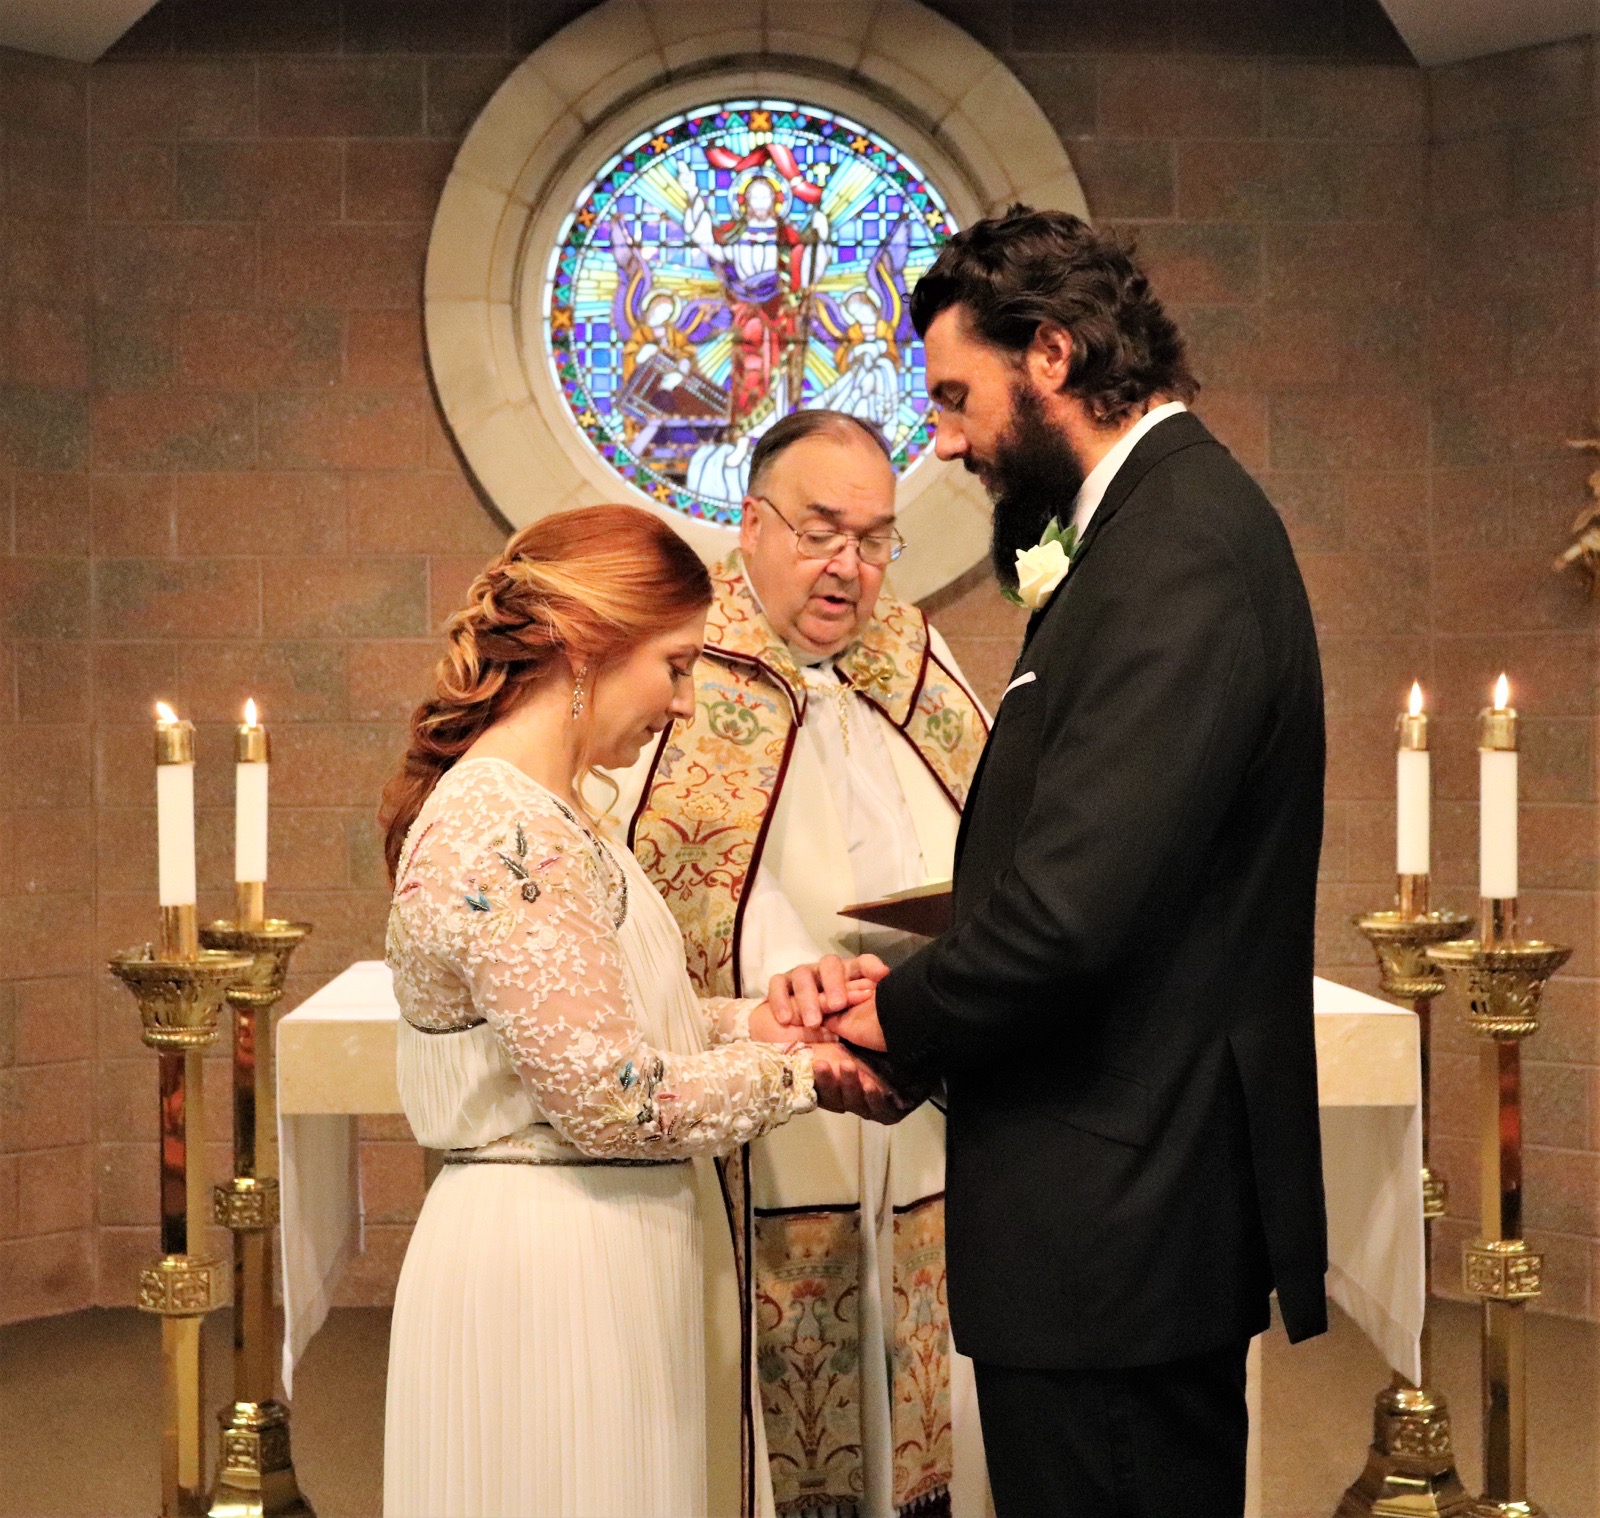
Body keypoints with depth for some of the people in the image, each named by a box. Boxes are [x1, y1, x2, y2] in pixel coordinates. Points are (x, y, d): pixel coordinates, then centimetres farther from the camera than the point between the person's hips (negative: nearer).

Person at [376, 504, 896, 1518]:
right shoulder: (507, 835, -22)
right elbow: (611, 1098, -22)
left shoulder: (533, 811, 10)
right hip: (551, 1272, -10)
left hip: (600, 1250, 10)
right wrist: (803, 1073, -11)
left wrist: (753, 1020, 0)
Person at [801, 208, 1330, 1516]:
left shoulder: (1180, 547, -20)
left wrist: (902, 1015, -9)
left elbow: (1075, 906, -28)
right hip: (1139, 1202, 10)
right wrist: (909, 996, 1)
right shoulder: (1171, 516, 13)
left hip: (1116, 1212, -10)